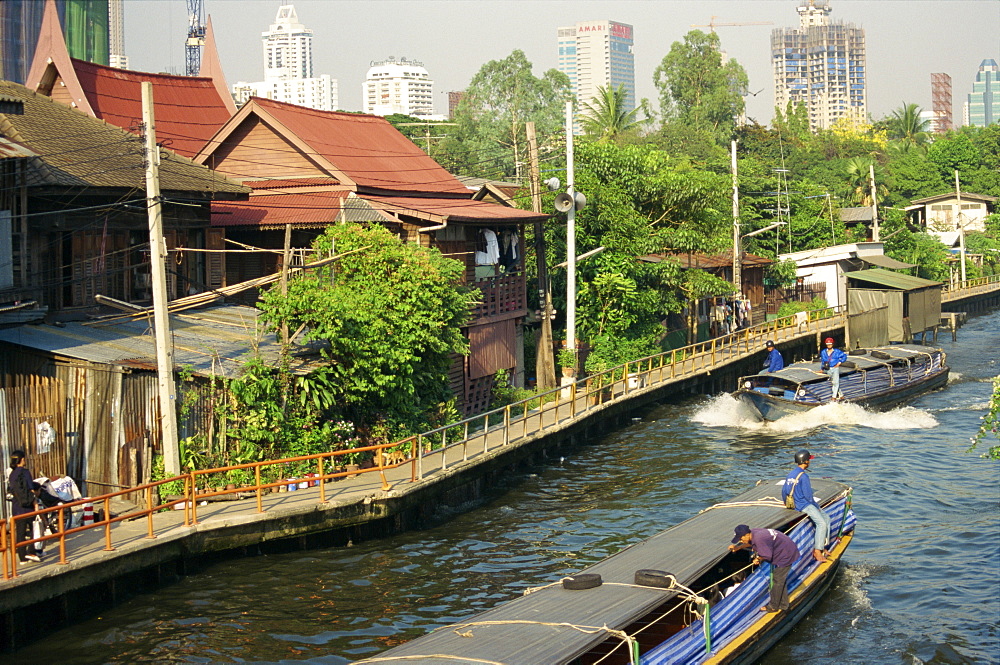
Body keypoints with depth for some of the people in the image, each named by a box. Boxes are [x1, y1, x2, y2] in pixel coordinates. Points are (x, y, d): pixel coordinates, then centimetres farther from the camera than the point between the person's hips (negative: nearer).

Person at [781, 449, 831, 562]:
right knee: (821, 523, -21)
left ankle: (822, 547, 14)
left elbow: (783, 491, 19)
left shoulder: (790, 474, 11)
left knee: (826, 517, 15)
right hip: (804, 505, -10)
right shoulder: (803, 476, -17)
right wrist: (817, 506, -3)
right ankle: (817, 551, -22)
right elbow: (808, 496, -17)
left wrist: (786, 503, 35)